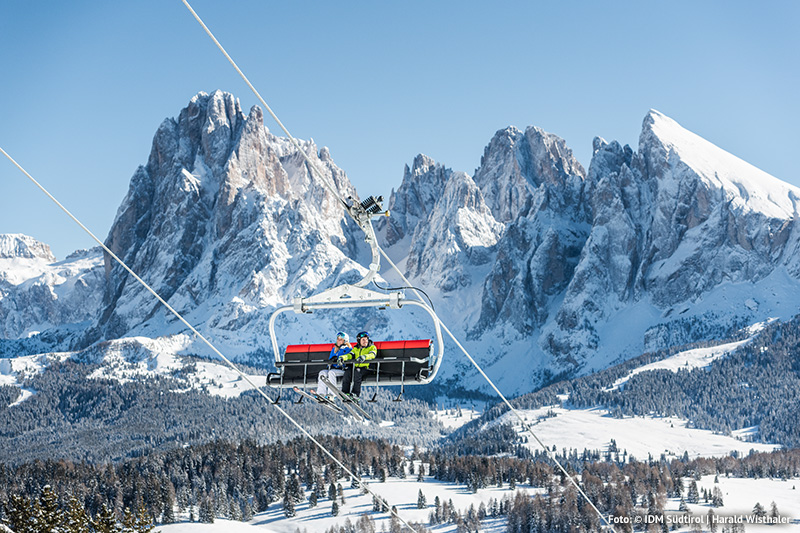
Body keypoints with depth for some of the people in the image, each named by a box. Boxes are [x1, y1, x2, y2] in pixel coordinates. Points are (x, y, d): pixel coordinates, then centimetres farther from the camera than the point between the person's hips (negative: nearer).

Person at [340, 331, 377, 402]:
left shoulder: (372, 347, 9)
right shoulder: (356, 348, 21)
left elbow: (372, 355, -12)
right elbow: (350, 355, 5)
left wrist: (364, 357, -34)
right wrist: (343, 358, -17)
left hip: (365, 367, -4)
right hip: (355, 366, 4)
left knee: (357, 372, -34)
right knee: (348, 371, -27)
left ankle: (356, 394, -35)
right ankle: (345, 393, -28)